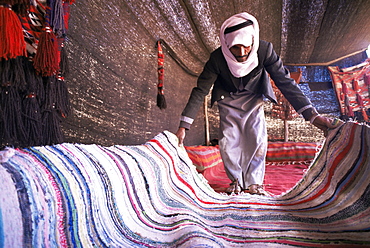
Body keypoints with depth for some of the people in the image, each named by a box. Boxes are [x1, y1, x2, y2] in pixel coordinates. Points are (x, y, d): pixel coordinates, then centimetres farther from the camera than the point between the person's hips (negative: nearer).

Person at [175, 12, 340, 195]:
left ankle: (253, 183, 6)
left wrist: (312, 115, -33)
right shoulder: (217, 58, -31)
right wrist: (184, 126, -30)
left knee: (257, 140, -9)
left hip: (253, 99, 0)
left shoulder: (264, 50, -30)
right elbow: (200, 91, -25)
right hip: (228, 101, 0)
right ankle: (236, 181, 12)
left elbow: (285, 82, -25)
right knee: (228, 142, -7)